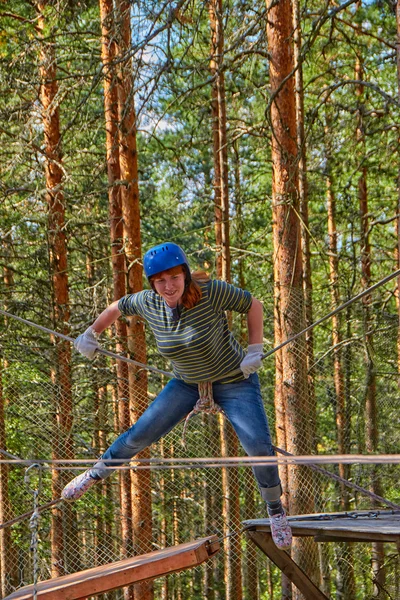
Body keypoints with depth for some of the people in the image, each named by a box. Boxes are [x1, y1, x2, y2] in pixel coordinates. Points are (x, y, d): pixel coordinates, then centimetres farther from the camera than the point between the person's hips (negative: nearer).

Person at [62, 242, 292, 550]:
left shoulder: (212, 292, -28)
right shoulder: (149, 304, -15)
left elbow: (253, 304, -14)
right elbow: (118, 307, 6)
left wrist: (255, 350, -18)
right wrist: (91, 334, 16)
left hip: (235, 382, -4)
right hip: (188, 383, 4)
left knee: (259, 447, -17)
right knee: (141, 433, 1)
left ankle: (276, 512, 7)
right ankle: (96, 473, 27)